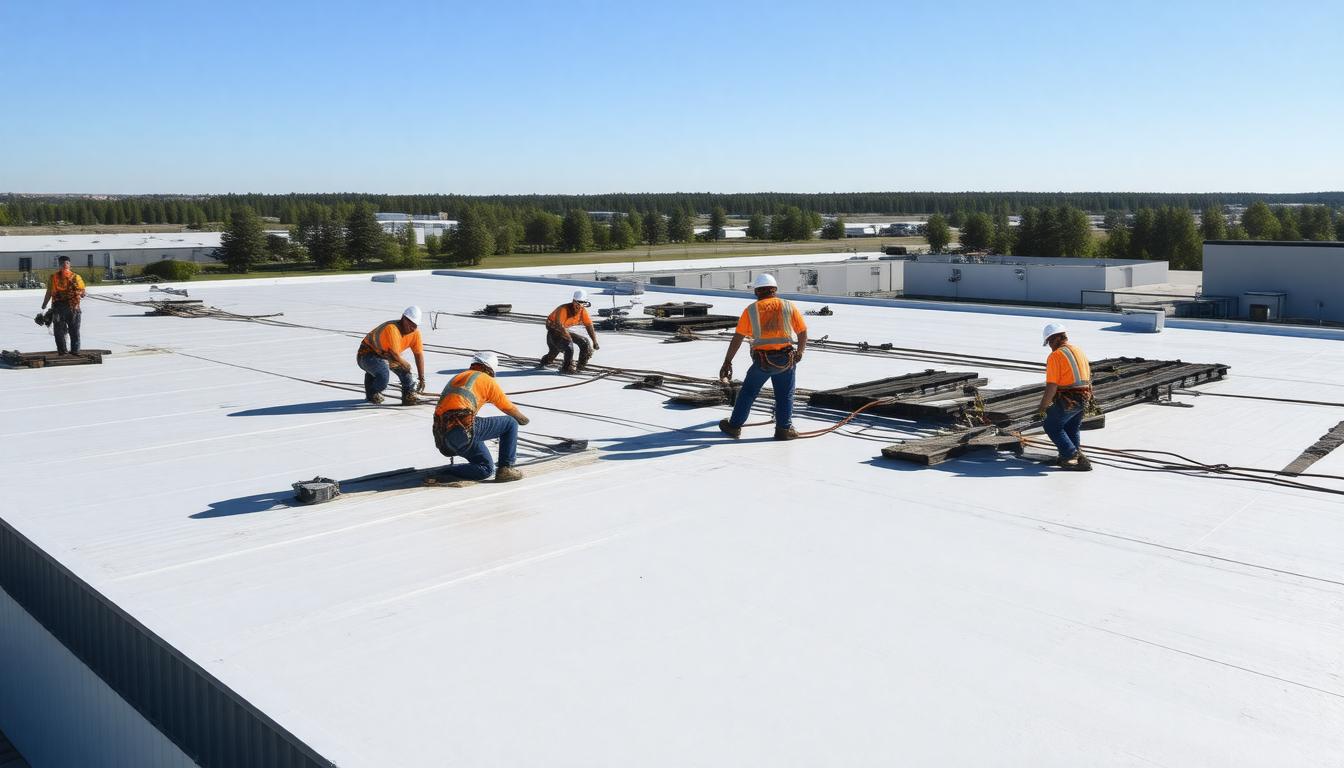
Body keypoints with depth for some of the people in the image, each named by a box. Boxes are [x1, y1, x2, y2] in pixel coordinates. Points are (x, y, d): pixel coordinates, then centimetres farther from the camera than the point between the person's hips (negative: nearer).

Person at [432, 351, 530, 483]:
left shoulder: (457, 378, 27)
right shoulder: (487, 380, 7)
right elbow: (510, 409, 18)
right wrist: (523, 419, 39)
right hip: (462, 430, -7)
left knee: (486, 469, 18)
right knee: (510, 423, 8)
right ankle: (505, 469, 2)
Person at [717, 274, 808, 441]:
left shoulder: (751, 310, 2)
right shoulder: (789, 306, 4)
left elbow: (737, 338, -2)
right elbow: (803, 333, 5)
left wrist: (727, 362, 1)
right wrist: (799, 353, 21)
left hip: (762, 360, 0)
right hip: (786, 359, 0)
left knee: (747, 393, 15)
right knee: (785, 395, 15)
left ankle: (734, 426, 24)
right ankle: (784, 429, 16)